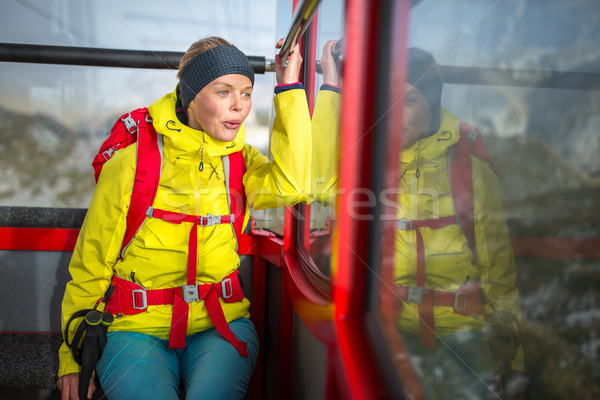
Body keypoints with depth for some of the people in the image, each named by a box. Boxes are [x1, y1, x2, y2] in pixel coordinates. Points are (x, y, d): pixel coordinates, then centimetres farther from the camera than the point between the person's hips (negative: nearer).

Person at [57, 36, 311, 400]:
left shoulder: (240, 158, 4)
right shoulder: (131, 165, -6)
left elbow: (291, 185, -19)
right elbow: (89, 266, 1)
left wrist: (290, 89, -15)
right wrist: (73, 358, 3)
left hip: (220, 325, 2)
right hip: (137, 328, -1)